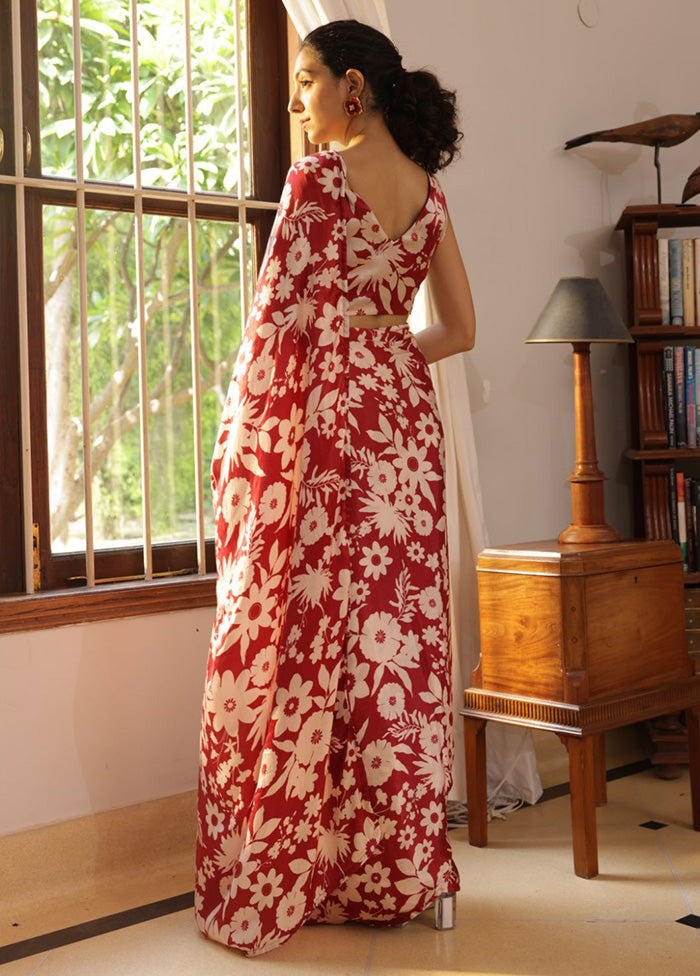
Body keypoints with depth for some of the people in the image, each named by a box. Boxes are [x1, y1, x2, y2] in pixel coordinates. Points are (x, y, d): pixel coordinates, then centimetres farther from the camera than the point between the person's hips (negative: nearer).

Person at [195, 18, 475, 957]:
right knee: (396, 631, 9)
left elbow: (276, 320, -11)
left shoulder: (317, 178, -7)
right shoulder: (429, 191, 12)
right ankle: (400, 871, 18)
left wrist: (236, 443, -6)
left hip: (319, 422, -6)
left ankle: (272, 886, 8)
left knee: (299, 640, -1)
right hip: (403, 423, 6)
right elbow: (458, 329, 14)